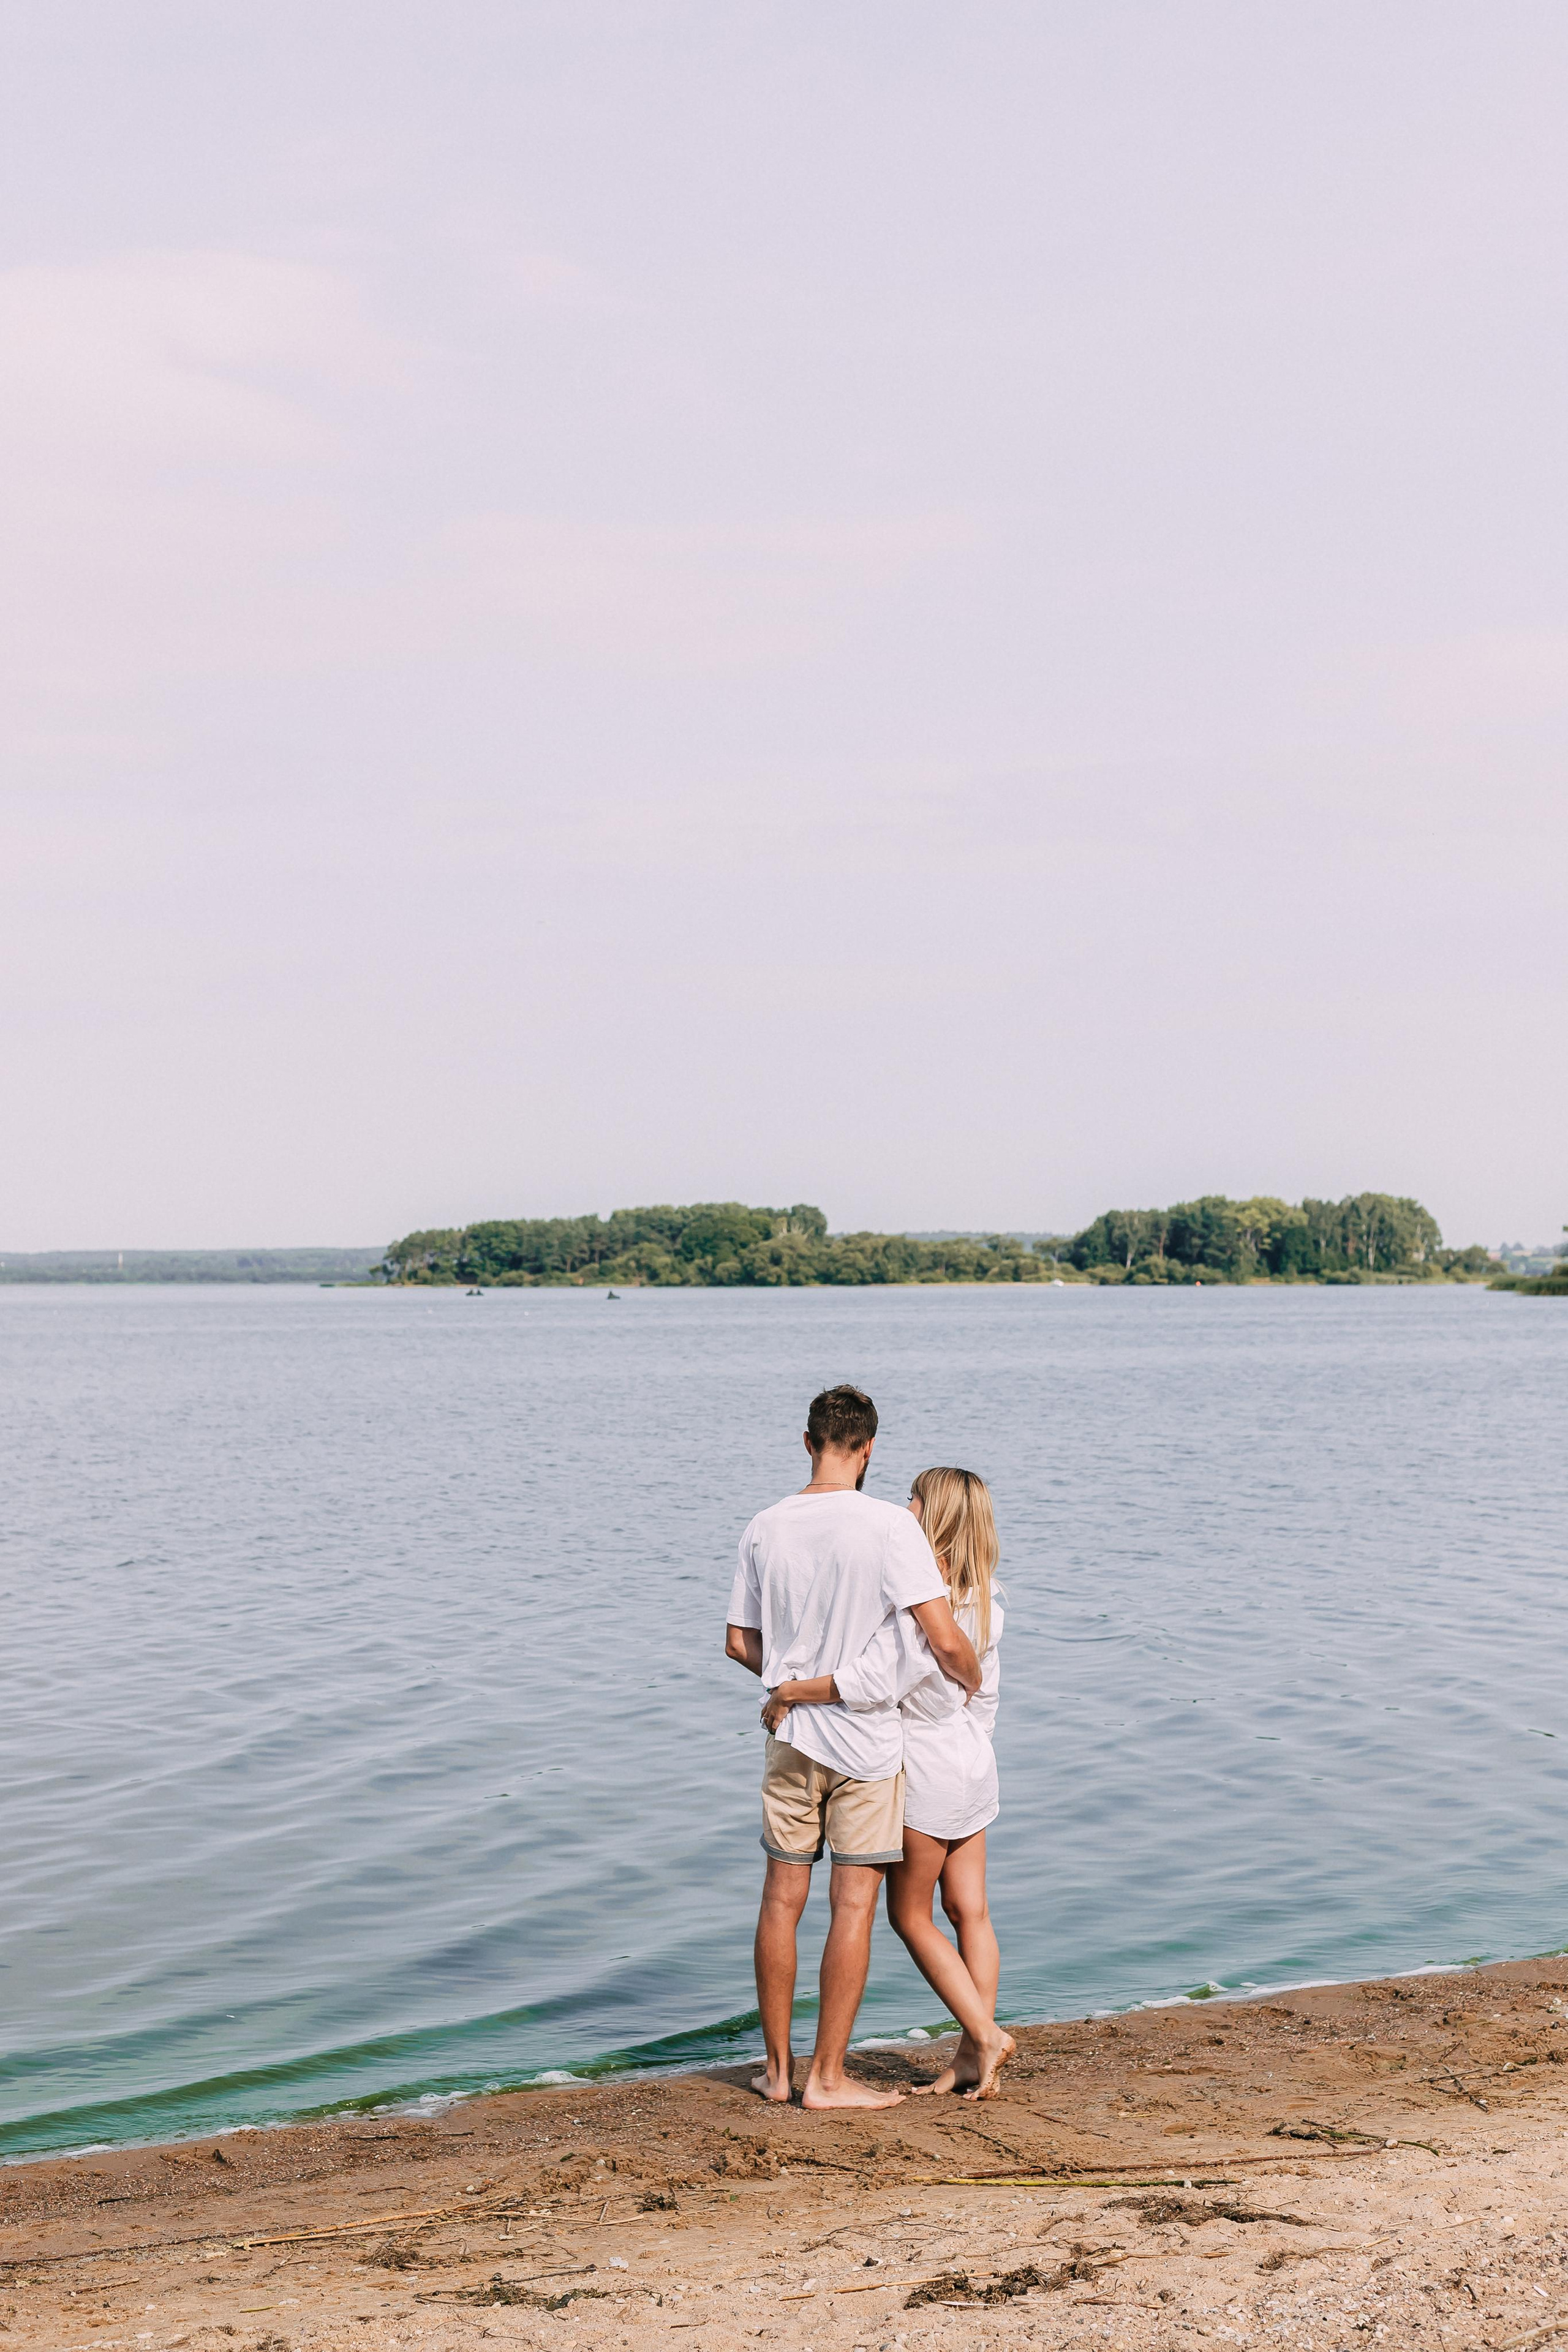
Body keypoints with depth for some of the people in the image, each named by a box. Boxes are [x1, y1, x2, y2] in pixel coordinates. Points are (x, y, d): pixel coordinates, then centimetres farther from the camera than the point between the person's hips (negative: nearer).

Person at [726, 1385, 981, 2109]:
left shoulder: (766, 1528, -1)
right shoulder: (890, 1526, -15)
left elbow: (740, 1641, 9)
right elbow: (944, 1641, -18)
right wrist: (972, 1683, 3)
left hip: (790, 1733, 4)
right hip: (866, 1740, -4)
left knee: (782, 1898, 12)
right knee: (854, 1904, 3)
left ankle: (777, 2067, 21)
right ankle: (828, 2076, 7)